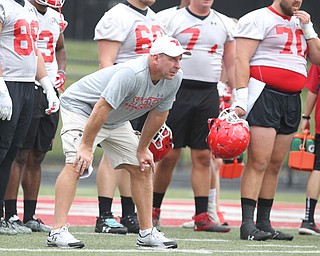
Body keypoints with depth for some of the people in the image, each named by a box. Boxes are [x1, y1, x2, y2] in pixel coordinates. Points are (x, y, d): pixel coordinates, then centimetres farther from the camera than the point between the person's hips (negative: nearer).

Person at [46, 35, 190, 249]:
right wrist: (86, 146, -32)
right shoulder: (131, 74, -37)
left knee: (142, 168, 5)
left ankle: (147, 232, 13)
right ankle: (58, 231, -30)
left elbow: (158, 114, 1)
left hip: (116, 120, 8)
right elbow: (101, 109, -35)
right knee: (76, 164, -25)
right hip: (80, 107, -8)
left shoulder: (174, 79, -13)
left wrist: (143, 149, 6)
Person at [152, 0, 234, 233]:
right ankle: (154, 209, 14)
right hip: (178, 90, -3)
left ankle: (202, 216, 3)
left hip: (209, 94, 3)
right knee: (169, 155, 0)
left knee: (203, 156, 2)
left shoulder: (224, 24, 12)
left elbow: (232, 65, 16)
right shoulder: (173, 20, 1)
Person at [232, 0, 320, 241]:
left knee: (275, 165, 7)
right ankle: (248, 224, -16)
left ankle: (264, 223, 11)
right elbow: (242, 59, -10)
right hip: (264, 94, -8)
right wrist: (241, 97, -18)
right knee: (259, 162, -13)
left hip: (291, 99, 8)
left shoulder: (300, 22, 20)